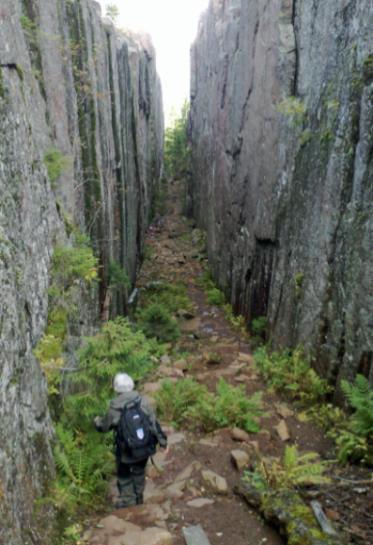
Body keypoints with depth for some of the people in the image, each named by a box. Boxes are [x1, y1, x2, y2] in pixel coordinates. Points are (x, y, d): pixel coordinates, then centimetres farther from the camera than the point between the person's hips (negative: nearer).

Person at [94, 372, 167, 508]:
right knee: (139, 472, 27)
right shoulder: (143, 401, -16)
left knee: (124, 476, 22)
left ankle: (128, 502, 36)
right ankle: (139, 498, 45)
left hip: (126, 451, -3)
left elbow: (104, 427, -4)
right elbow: (154, 423, -9)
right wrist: (162, 440, 4)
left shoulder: (115, 408, -22)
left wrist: (97, 421, 19)